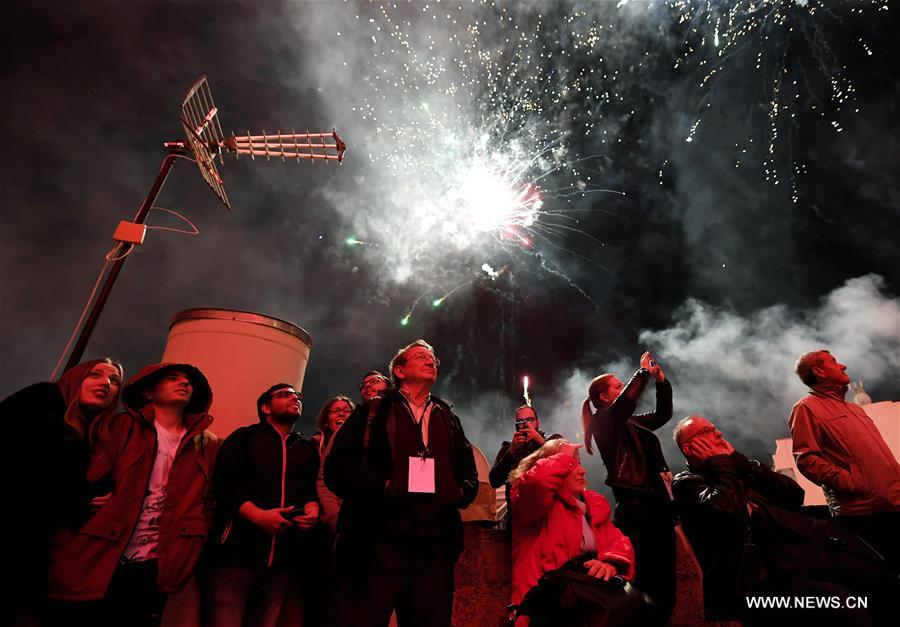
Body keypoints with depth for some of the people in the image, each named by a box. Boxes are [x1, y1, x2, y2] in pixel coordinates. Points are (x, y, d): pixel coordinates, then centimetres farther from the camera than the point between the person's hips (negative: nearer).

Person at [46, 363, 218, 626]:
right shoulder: (123, 426, 1)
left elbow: (207, 502, 9)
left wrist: (188, 551, 0)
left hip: (155, 570, 2)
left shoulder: (207, 444, 8)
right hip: (95, 562, -2)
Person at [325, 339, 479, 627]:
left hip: (434, 546, 4)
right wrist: (382, 486, -14)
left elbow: (469, 472, 21)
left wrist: (461, 491, -1)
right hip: (377, 542, -3)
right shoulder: (373, 411, 8)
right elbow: (338, 466, -2)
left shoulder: (449, 418, 21)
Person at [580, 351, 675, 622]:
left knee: (664, 581, 14)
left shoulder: (630, 422, 17)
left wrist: (661, 380, 14)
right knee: (644, 583, -4)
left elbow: (663, 414, 26)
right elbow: (627, 400, -25)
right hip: (637, 510, -9)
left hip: (658, 507, 9)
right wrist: (644, 372, -12)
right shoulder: (604, 421, -7)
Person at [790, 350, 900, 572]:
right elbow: (806, 459, -15)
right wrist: (853, 484, -18)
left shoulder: (854, 408, 25)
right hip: (861, 512, -8)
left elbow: (881, 453, 27)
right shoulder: (806, 407, -6)